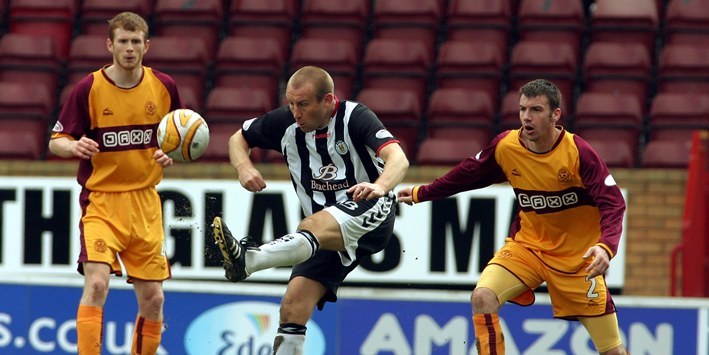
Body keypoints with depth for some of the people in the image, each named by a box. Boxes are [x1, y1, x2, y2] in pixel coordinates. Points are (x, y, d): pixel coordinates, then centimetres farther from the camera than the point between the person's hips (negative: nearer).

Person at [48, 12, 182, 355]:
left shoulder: (164, 86, 1)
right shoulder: (89, 88, -8)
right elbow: (56, 142, -4)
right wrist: (74, 146, -27)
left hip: (145, 201, 4)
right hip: (101, 200, -4)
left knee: (152, 299, 6)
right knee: (96, 284, -22)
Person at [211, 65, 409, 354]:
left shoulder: (354, 117, -15)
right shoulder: (285, 122, -1)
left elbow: (398, 159, -29)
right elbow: (238, 138, 15)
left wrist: (379, 187, -51)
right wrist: (243, 166, -8)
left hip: (370, 215, -6)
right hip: (326, 236, 6)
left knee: (313, 226, -38)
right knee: (294, 304, -12)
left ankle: (247, 259, -59)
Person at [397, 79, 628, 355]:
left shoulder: (578, 152, -21)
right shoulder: (505, 146, -10)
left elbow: (613, 204, -24)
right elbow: (468, 174, 9)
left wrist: (606, 247, -42)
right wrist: (421, 193, 17)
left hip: (577, 256, -3)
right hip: (528, 243, 3)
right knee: (482, 297, -22)